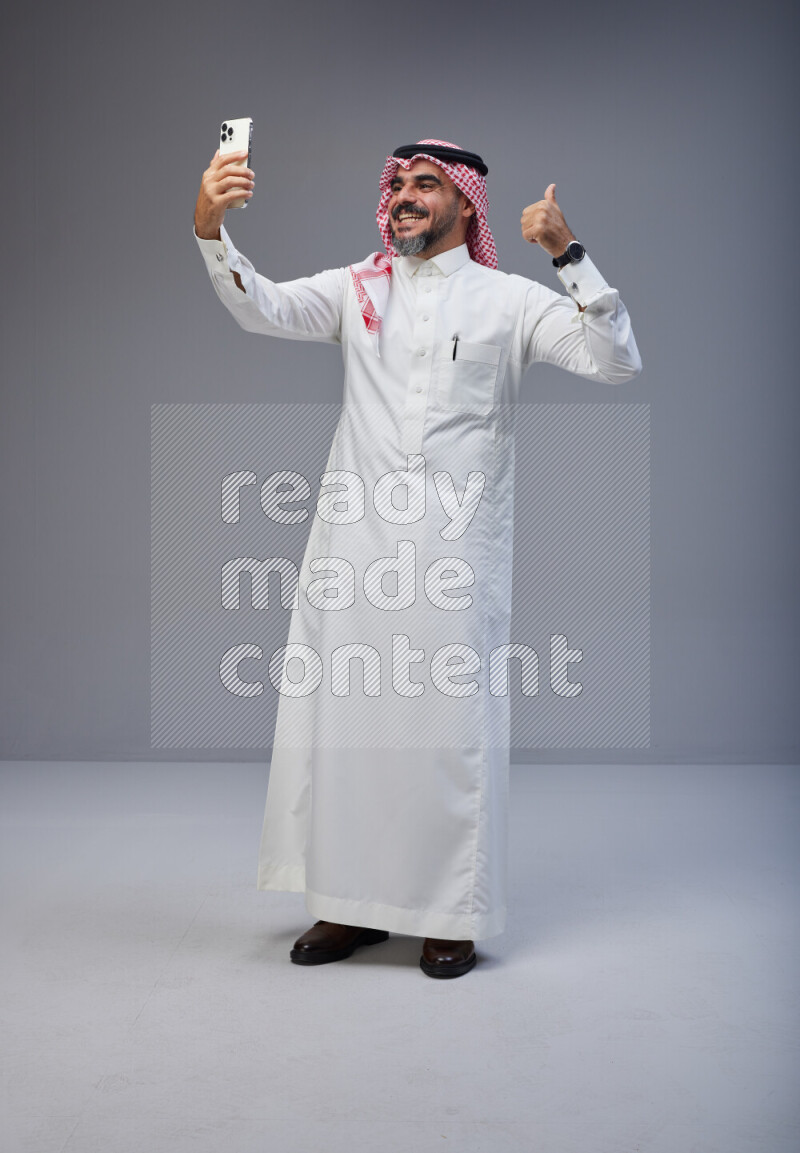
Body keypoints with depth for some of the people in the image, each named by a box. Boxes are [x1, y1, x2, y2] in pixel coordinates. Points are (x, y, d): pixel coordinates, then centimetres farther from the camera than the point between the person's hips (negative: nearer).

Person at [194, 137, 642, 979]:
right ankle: (351, 904, 20)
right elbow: (261, 309, -2)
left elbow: (617, 363, -3)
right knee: (339, 715, 5)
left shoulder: (507, 300, 6)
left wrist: (569, 253, -11)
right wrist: (210, 229, -19)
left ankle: (452, 916, 15)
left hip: (455, 547, -3)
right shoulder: (357, 290, 13)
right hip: (353, 541, 3)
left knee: (451, 725, 0)